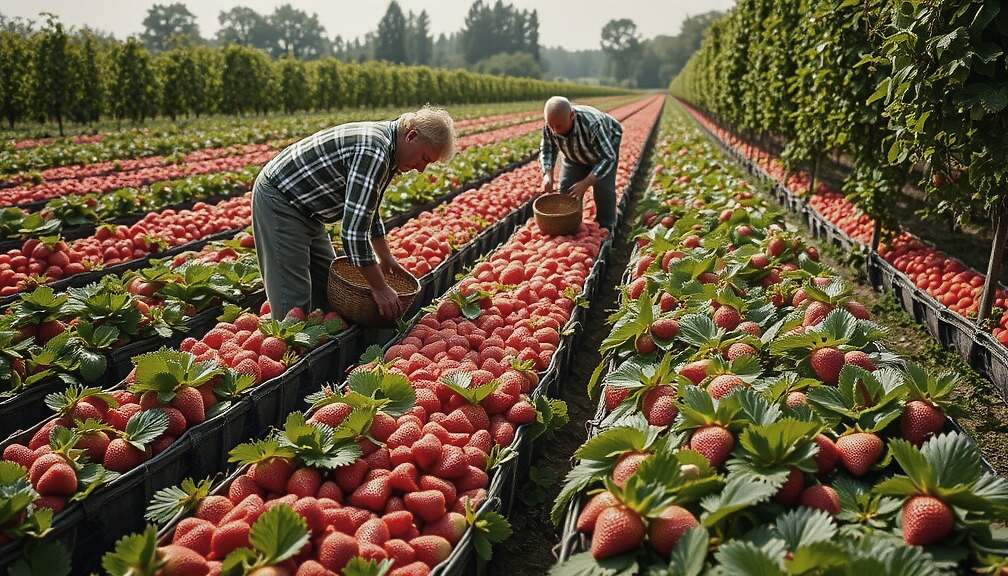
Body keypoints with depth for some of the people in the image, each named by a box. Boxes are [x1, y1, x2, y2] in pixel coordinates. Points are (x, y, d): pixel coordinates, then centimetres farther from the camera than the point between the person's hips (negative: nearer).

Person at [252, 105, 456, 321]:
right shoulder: (374, 151, -29)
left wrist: (385, 258, 22)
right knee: (294, 301, -9)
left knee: (328, 286, 14)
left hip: (304, 210, 11)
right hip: (279, 200, -10)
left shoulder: (386, 145, 3)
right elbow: (354, 229, -32)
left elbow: (368, 210, 19)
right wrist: (380, 288, -24)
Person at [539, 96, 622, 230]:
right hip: (577, 152, 5)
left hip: (606, 146, -4)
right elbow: (546, 149, -14)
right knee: (567, 186, -4)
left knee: (603, 189, -15)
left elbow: (608, 158, -40)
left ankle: (605, 231, 1)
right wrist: (548, 174, -32)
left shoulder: (592, 124, -45)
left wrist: (585, 183, -46)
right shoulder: (550, 126, -31)